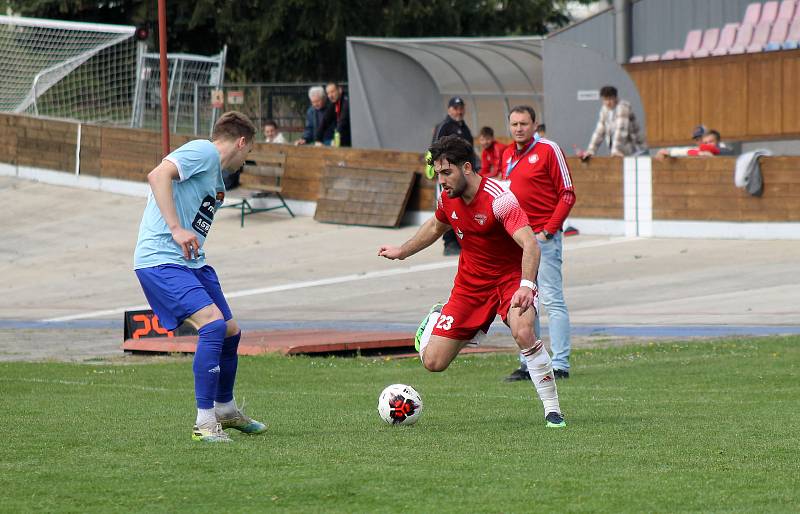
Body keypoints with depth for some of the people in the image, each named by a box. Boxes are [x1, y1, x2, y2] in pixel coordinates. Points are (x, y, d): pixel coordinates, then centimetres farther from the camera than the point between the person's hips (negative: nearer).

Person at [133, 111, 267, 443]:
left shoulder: (218, 180, 21)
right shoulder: (203, 151, -9)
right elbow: (158, 176, -23)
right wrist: (176, 229, -28)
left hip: (191, 262, 10)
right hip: (161, 259, -10)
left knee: (230, 332, 15)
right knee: (213, 323, -22)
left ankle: (225, 410, 38)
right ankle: (205, 423, -17)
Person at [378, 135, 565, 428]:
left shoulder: (499, 199, -26)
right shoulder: (448, 196, -4)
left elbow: (530, 245, -37)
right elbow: (436, 227, 20)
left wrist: (526, 285, -52)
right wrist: (401, 252, 30)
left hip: (511, 278, -5)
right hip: (470, 283, 5)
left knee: (523, 333, -37)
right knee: (433, 362, -1)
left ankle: (552, 410, -21)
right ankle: (437, 319, 38)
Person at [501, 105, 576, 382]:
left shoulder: (548, 150, -7)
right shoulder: (507, 155, 14)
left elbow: (568, 194, -9)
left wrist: (549, 230, -13)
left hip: (544, 237, -7)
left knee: (552, 301, -9)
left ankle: (560, 365, -9)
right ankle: (528, 364, 16)